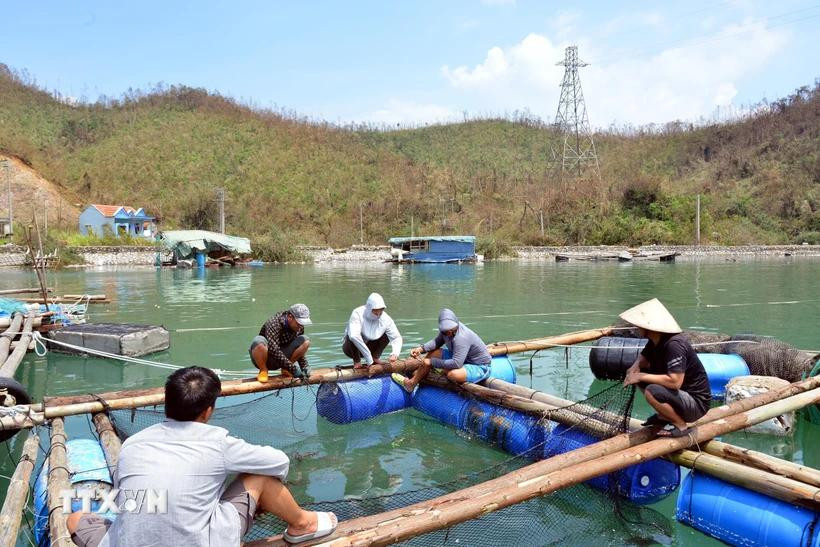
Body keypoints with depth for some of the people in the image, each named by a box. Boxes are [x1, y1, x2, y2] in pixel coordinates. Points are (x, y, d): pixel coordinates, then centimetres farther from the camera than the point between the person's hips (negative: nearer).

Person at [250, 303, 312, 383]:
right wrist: (292, 368, -39)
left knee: (305, 340, -13)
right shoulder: (273, 323, -27)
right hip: (264, 359, -5)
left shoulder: (300, 328, -6)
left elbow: (299, 351, 4)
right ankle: (263, 371, -14)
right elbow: (273, 350, -36)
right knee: (259, 341, -38)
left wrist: (304, 367, -13)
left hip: (280, 359, 5)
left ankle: (285, 370, -3)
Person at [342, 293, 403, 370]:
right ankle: (357, 362, -13)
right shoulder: (358, 314, -28)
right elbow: (353, 336, -43)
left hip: (369, 348, 4)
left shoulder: (386, 319, -15)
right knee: (352, 338, -34)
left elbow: (396, 337, -9)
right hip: (351, 348, -4)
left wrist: (395, 353, -30)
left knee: (387, 335, -12)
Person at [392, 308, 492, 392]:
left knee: (453, 374, -38)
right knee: (433, 352, 6)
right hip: (463, 359, 9)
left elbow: (456, 363, -39)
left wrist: (432, 362, -29)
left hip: (480, 367, -9)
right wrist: (421, 349, -12)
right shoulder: (447, 330, -8)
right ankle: (412, 382, 13)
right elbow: (438, 341, 7)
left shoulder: (461, 338, -34)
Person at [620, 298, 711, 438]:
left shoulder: (674, 345, -28)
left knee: (652, 392, -31)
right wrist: (635, 367, -9)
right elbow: (643, 358, 15)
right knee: (638, 374, 5)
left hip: (697, 404, -9)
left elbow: (675, 382, -35)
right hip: (682, 396, 9)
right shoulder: (655, 340, -1)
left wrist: (641, 376, -25)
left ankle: (680, 425, -7)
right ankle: (664, 416, 13)